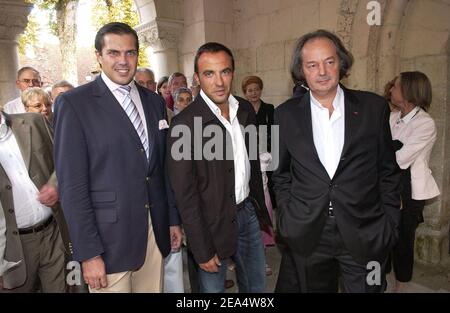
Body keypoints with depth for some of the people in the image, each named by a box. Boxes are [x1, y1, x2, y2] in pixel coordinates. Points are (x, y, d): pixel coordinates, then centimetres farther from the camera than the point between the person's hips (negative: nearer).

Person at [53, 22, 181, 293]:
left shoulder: (154, 101, 8)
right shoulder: (74, 104, -8)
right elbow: (72, 184, -11)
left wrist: (174, 219, 12)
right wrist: (88, 253, -12)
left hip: (155, 231, 5)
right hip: (109, 238, -4)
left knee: (154, 288, 15)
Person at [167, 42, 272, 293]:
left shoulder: (246, 111, 1)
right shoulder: (184, 124, -19)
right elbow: (185, 194, -16)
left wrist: (263, 214, 13)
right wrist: (202, 251, -14)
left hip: (248, 213, 6)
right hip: (213, 222, -6)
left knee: (257, 285, 22)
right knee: (214, 286, 14)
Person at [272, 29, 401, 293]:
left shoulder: (374, 107, -2)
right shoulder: (286, 114, -1)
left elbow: (389, 171, 4)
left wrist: (390, 225, 2)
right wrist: (288, 220, 2)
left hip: (365, 236, 0)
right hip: (307, 236, 1)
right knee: (316, 288, 18)